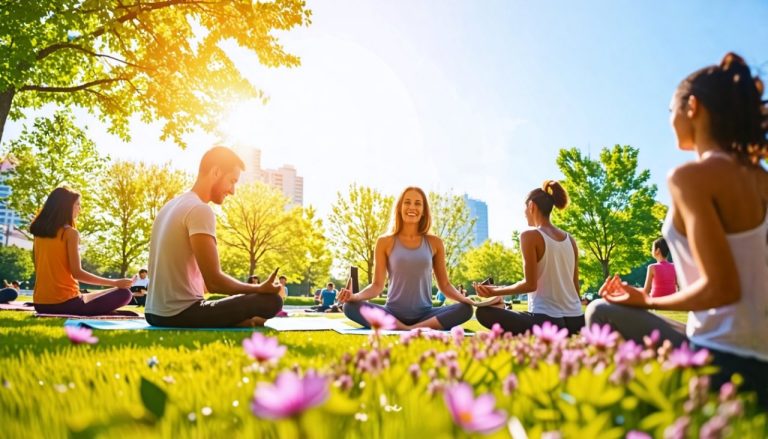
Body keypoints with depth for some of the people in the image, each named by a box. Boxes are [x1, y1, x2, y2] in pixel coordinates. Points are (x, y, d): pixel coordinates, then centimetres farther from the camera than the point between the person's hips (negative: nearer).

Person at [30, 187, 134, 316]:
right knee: (124, 293, 0)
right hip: (65, 302, -7)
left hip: (41, 303, 7)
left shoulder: (39, 232, 10)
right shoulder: (70, 232, -10)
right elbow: (77, 272, -14)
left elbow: (45, 268, 15)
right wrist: (115, 283, -9)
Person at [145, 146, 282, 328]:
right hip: (180, 314, -9)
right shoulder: (200, 210, -14)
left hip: (156, 313, 9)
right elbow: (214, 281, -19)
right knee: (272, 301, -10)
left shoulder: (171, 206, 15)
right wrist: (260, 288, -3)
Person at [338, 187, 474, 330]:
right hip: (392, 315, -1)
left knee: (465, 309, -25)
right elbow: (377, 285, 1)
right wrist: (354, 296, -19)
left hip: (425, 315, 1)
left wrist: (465, 298, -8)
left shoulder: (434, 243, 8)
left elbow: (444, 285, 11)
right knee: (351, 306, -28)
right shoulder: (385, 242, 3)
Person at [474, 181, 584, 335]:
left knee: (484, 312, 4)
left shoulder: (530, 236, -9)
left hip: (546, 320, -7)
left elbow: (530, 284, -12)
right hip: (575, 320, 8)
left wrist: (495, 292, -1)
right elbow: (575, 286, 12)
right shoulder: (570, 239, 10)